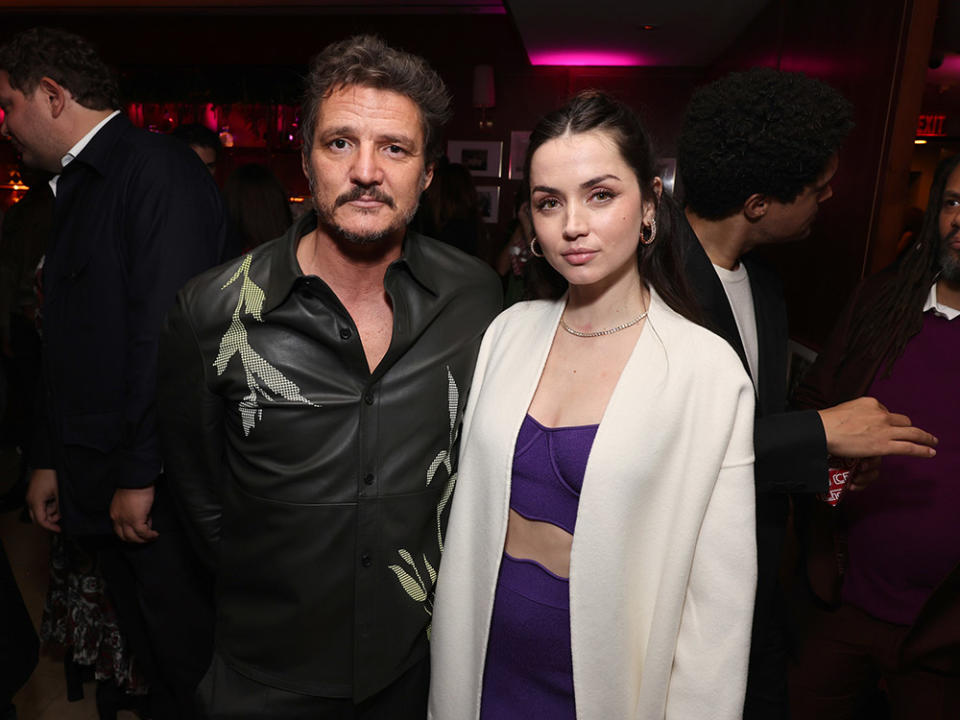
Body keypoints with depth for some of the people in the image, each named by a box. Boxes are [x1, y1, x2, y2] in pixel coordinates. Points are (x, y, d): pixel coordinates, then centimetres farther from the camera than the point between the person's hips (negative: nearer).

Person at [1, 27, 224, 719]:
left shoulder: (157, 169, -11)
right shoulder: (76, 187, 18)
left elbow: (167, 332, -20)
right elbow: (70, 343, 19)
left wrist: (141, 474, -18)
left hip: (161, 482, -8)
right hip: (98, 480, 9)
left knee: (191, 662, 7)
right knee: (154, 657, 20)